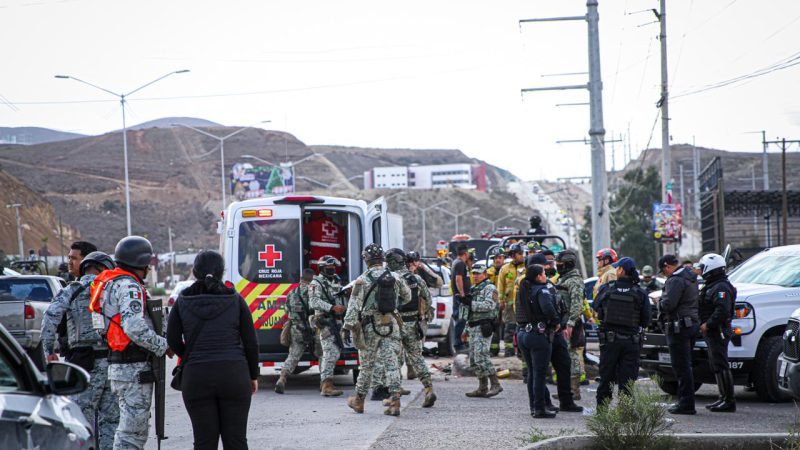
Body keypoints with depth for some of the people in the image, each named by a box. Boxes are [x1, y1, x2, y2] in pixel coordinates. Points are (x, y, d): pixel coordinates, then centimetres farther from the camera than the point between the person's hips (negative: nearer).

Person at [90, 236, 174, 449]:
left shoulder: (113, 284, 19)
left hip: (119, 366, 10)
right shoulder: (129, 287, -14)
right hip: (134, 368, -10)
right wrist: (163, 346, -13)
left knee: (137, 430, 17)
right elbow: (135, 329, -26)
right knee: (132, 430, -8)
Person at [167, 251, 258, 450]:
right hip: (234, 375, 0)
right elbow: (251, 342, 3)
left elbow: (173, 340, 3)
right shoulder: (235, 300, 2)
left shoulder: (182, 302, 3)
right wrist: (253, 375, 13)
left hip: (196, 377, 0)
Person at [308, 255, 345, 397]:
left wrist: (344, 307, 5)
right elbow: (314, 302, -17)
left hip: (337, 321, 8)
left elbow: (343, 300, 27)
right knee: (330, 352, -16)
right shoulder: (316, 283, -4)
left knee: (335, 352, 12)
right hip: (326, 322, -8)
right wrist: (332, 308, -26)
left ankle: (324, 383, 21)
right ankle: (327, 386, -19)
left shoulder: (337, 282, 21)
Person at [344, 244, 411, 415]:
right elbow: (407, 296, 20)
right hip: (391, 324, 2)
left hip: (370, 326, -2)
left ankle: (358, 401, 22)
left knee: (367, 364, 9)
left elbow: (354, 305, -12)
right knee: (391, 362, 0)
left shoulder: (362, 280, -9)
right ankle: (395, 401, -8)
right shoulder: (395, 278, 4)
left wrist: (347, 327, -10)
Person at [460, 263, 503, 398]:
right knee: (474, 359, 8)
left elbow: (489, 305, -22)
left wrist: (470, 303, -21)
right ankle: (482, 388, 12)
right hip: (473, 328, 10)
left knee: (481, 356, -18)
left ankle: (495, 385, -16)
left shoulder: (490, 288, -7)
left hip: (483, 327, -10)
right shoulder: (474, 289, 22)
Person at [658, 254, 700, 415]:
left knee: (681, 367, -8)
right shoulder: (691, 278, 17)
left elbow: (668, 304, -24)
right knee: (685, 366, 16)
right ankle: (685, 401, 20)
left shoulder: (676, 280, -16)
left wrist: (660, 302, -2)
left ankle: (686, 404, -8)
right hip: (693, 323, 10)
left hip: (679, 327, -10)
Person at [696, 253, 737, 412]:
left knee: (721, 365, -11)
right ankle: (724, 398, 19)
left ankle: (729, 401, -11)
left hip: (718, 332, -11)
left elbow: (722, 310, -26)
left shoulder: (721, 287, -14)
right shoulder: (712, 286, 20)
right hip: (712, 333, 11)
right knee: (716, 366, 14)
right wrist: (705, 324, 10)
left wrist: (708, 324, -23)